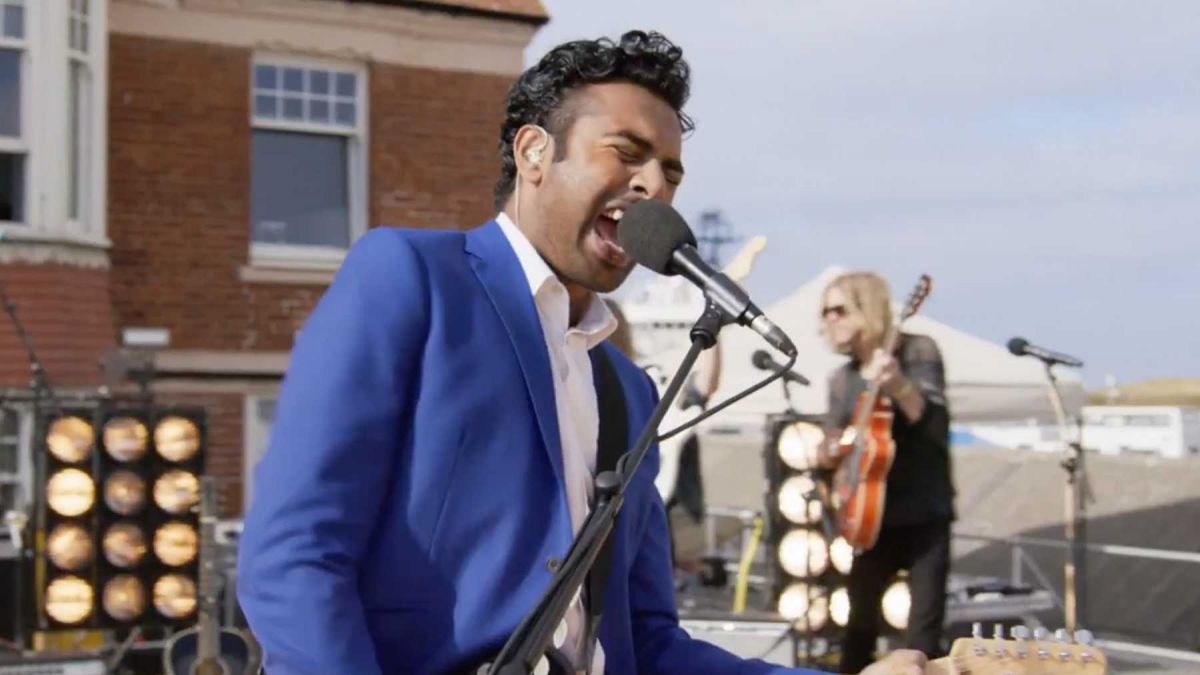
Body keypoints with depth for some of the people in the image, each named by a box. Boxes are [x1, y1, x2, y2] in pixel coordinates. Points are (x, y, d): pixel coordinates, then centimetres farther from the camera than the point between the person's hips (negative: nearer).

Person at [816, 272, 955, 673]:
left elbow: (936, 425, -19)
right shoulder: (842, 379, 9)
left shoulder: (916, 352, -6)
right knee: (860, 622, 12)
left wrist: (898, 387, -35)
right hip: (872, 516, 5)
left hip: (924, 515, -5)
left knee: (924, 632, -8)